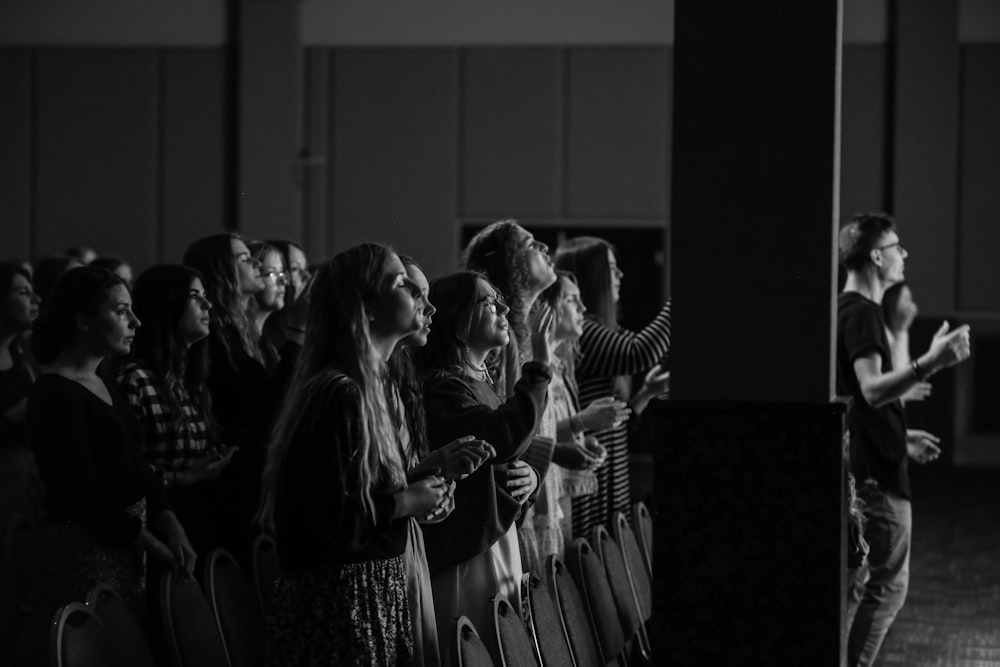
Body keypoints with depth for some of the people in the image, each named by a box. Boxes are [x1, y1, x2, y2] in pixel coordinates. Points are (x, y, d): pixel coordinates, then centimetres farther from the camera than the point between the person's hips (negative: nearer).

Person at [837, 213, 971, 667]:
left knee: (859, 583, 16)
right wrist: (931, 363, -40)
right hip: (877, 474, -10)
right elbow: (873, 390, -29)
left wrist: (901, 437, 26)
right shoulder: (863, 313, -16)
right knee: (888, 584, -6)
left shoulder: (846, 310, 15)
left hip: (858, 469, 10)